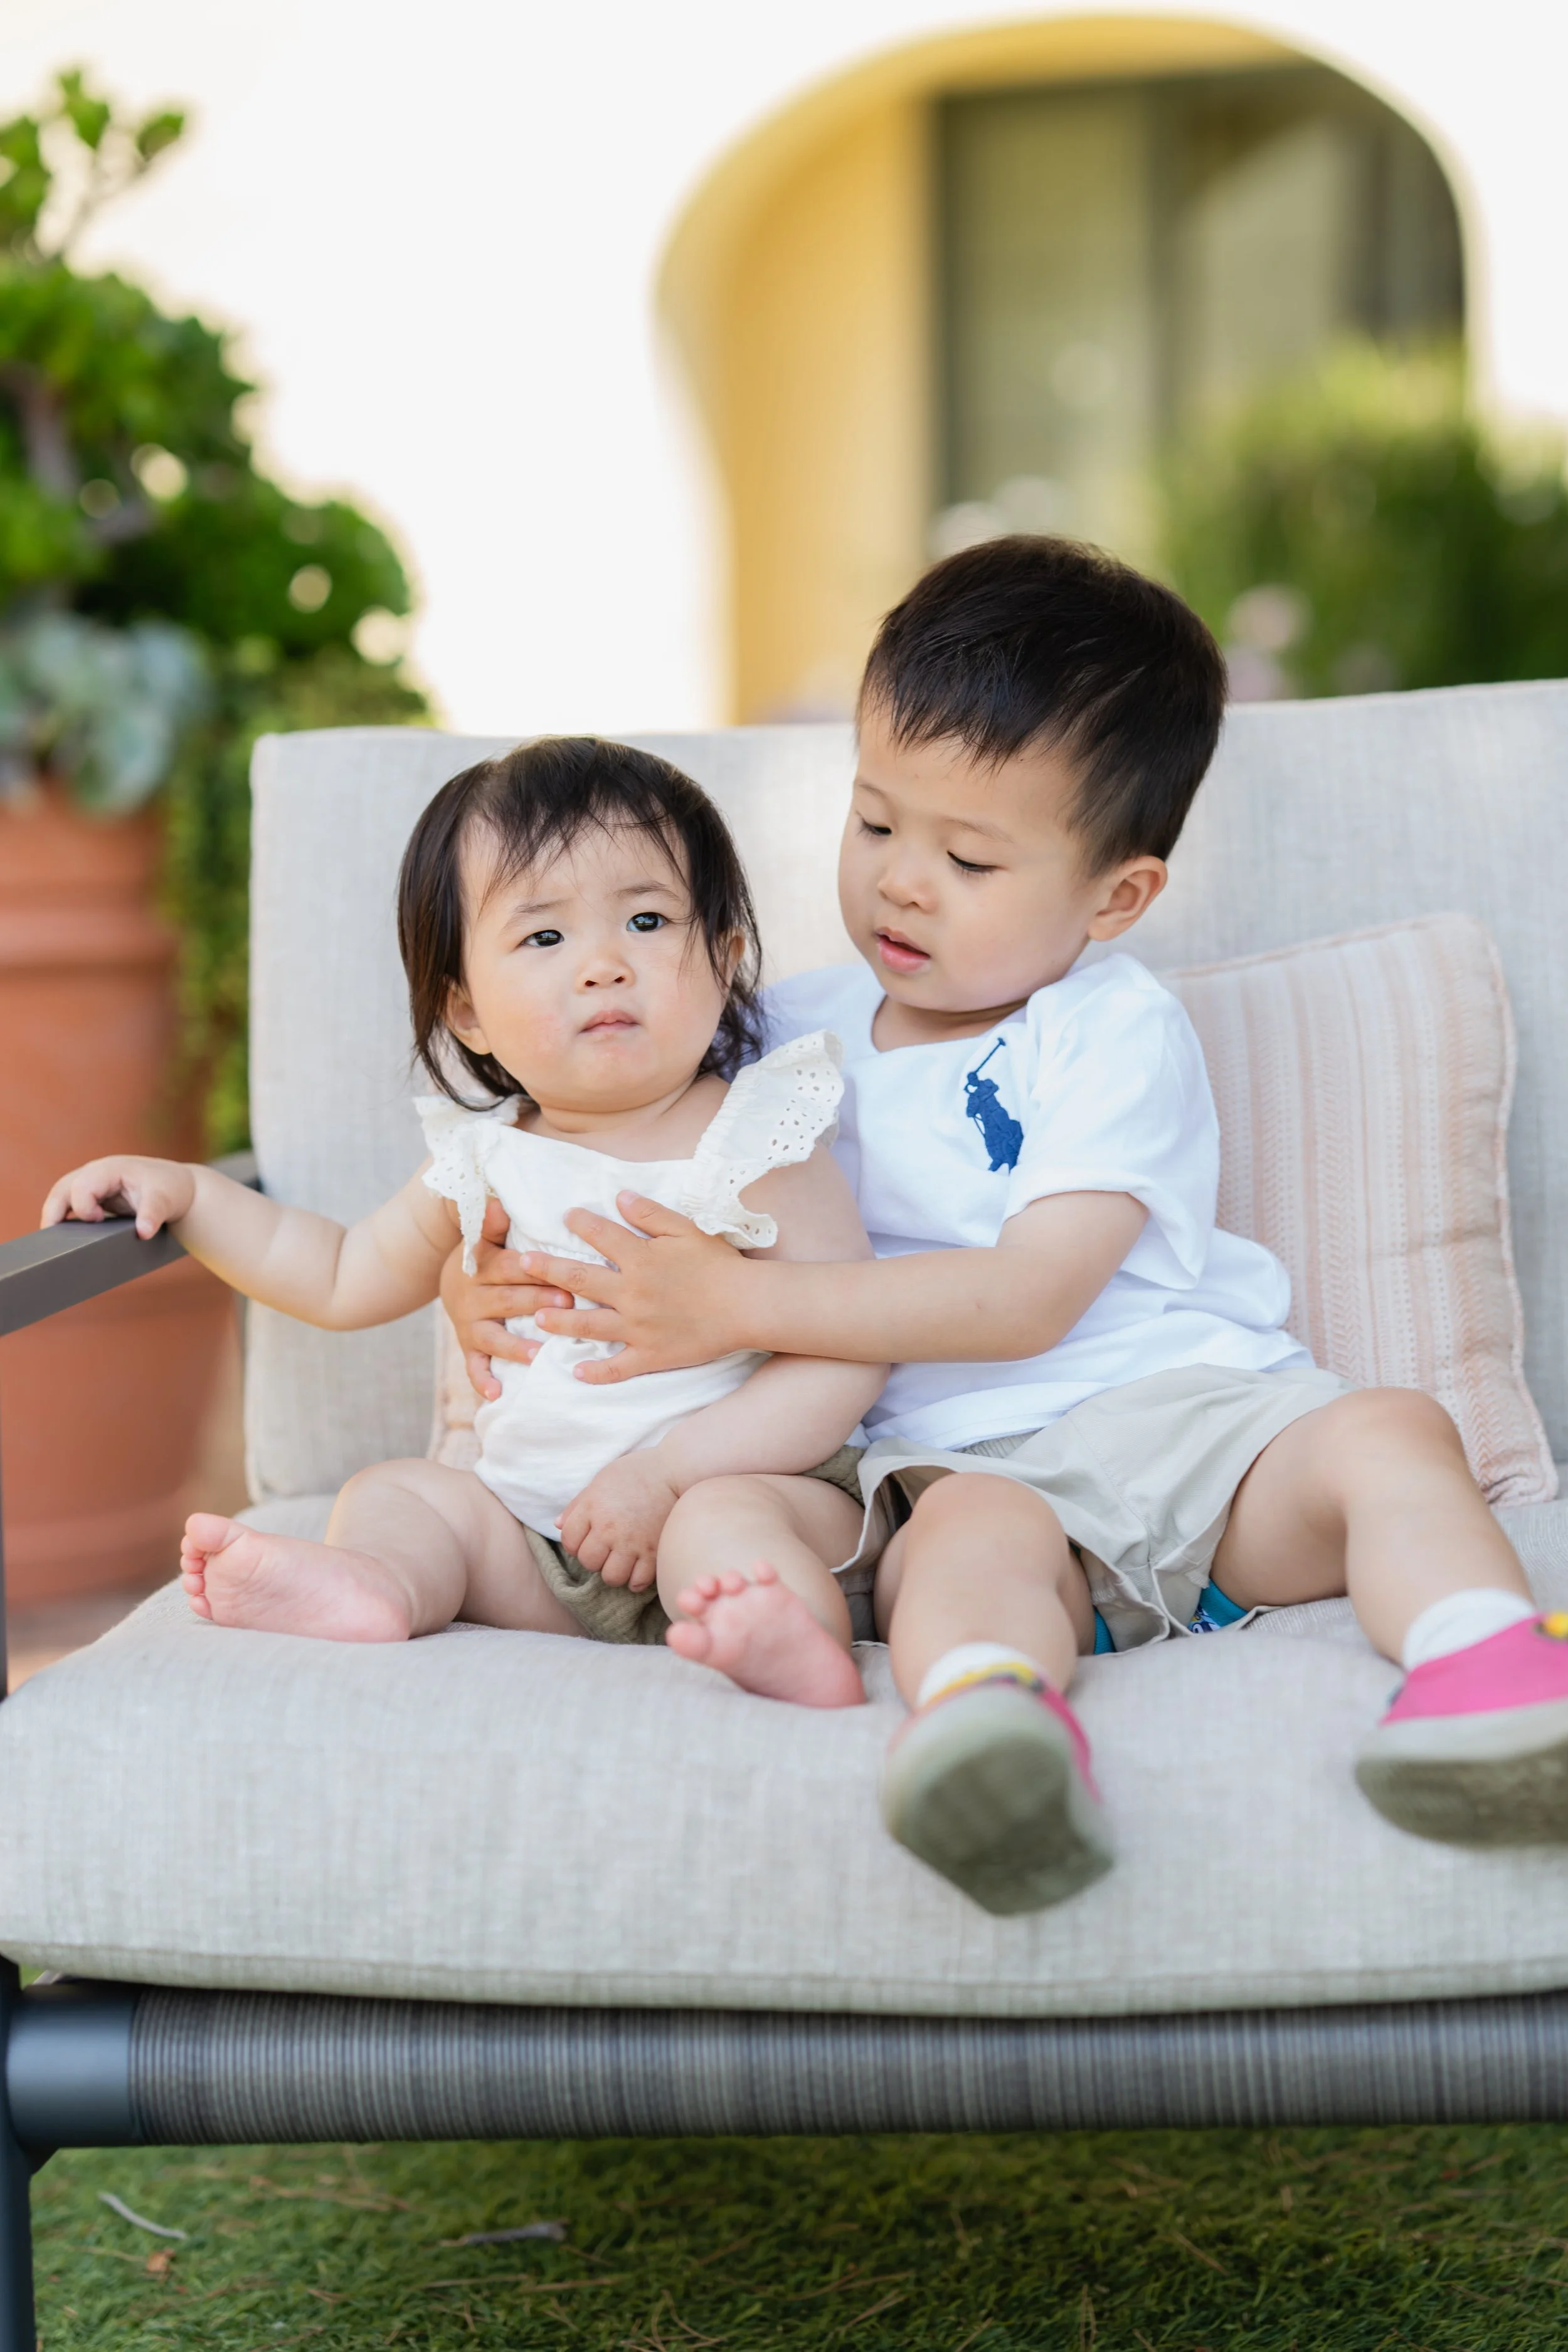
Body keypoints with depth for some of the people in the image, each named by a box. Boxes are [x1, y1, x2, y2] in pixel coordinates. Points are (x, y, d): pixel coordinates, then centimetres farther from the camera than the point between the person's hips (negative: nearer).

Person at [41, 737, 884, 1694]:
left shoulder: (754, 1148, -8)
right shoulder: (491, 1164, 9)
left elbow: (847, 1358, -15)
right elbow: (344, 1276, 28)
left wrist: (666, 1472, -21)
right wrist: (185, 1190, 19)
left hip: (743, 1479, -6)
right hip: (534, 1526, 6)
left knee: (722, 1525, -35)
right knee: (393, 1490, -9)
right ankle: (373, 1588, -38)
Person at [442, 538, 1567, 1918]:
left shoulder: (1116, 1034, 0)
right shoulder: (800, 1034, 16)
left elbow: (1028, 1299, -11)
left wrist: (738, 1305, -16)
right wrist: (509, 1279, 5)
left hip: (1186, 1406, 0)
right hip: (960, 1456, 0)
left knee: (1387, 1433, -27)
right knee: (969, 1537, -35)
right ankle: (990, 1713, -64)